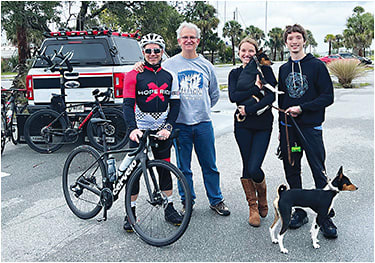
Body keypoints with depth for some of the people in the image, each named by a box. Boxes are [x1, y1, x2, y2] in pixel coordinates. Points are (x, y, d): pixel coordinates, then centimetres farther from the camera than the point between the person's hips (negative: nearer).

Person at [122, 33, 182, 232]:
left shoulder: (169, 77, 7)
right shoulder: (133, 75, -3)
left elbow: (175, 104, 5)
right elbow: (128, 104, -10)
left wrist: (168, 127, -9)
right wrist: (132, 129, -25)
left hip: (162, 132, 3)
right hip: (139, 131, -3)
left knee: (165, 169, 9)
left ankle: (169, 208, 23)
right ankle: (130, 213, 15)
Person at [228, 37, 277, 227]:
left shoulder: (265, 70, 3)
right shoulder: (235, 73, 10)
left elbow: (271, 96, -9)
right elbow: (233, 96, -6)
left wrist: (249, 109, -15)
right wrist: (256, 89, -12)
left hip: (263, 125, -2)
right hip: (243, 125, 2)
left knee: (253, 168, -9)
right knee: (246, 167, 5)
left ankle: (262, 194, 25)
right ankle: (253, 207, 23)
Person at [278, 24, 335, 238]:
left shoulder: (317, 66, -3)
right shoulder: (284, 69, 12)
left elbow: (328, 97, -7)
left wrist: (302, 108, -15)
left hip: (311, 127, -5)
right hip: (288, 127, 5)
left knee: (319, 172, -2)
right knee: (292, 171, 9)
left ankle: (325, 216, 11)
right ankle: (299, 212, 23)